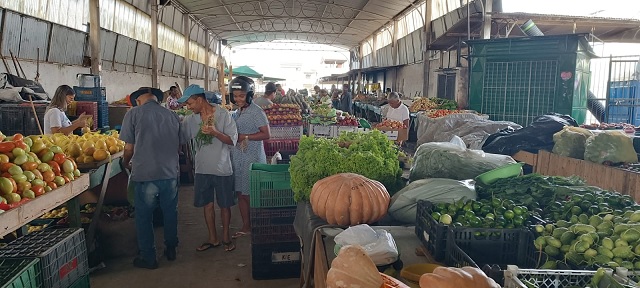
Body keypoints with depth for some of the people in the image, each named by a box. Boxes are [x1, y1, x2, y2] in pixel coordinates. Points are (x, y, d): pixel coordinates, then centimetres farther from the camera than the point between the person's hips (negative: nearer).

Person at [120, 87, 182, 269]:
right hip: (170, 172, 4)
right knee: (170, 213, 19)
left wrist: (126, 163, 17)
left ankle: (148, 258, 21)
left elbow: (129, 147, -3)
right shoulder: (172, 116, 7)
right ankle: (171, 249, 33)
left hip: (145, 174, -3)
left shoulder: (133, 114, -3)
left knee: (144, 216, 11)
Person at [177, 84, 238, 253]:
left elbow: (232, 140, -12)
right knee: (207, 204, 11)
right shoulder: (191, 119, 2)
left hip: (222, 169, -4)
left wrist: (215, 132, -25)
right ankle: (213, 238, 26)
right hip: (202, 169, 4)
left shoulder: (223, 114, -10)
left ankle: (226, 236, 26)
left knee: (224, 205, 8)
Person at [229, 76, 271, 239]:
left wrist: (244, 137, -17)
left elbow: (266, 134, -15)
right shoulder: (237, 112, 13)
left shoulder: (256, 112, -10)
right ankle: (246, 227, 21)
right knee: (240, 193, 10)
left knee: (250, 195, -3)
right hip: (237, 157, 8)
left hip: (252, 158, -7)